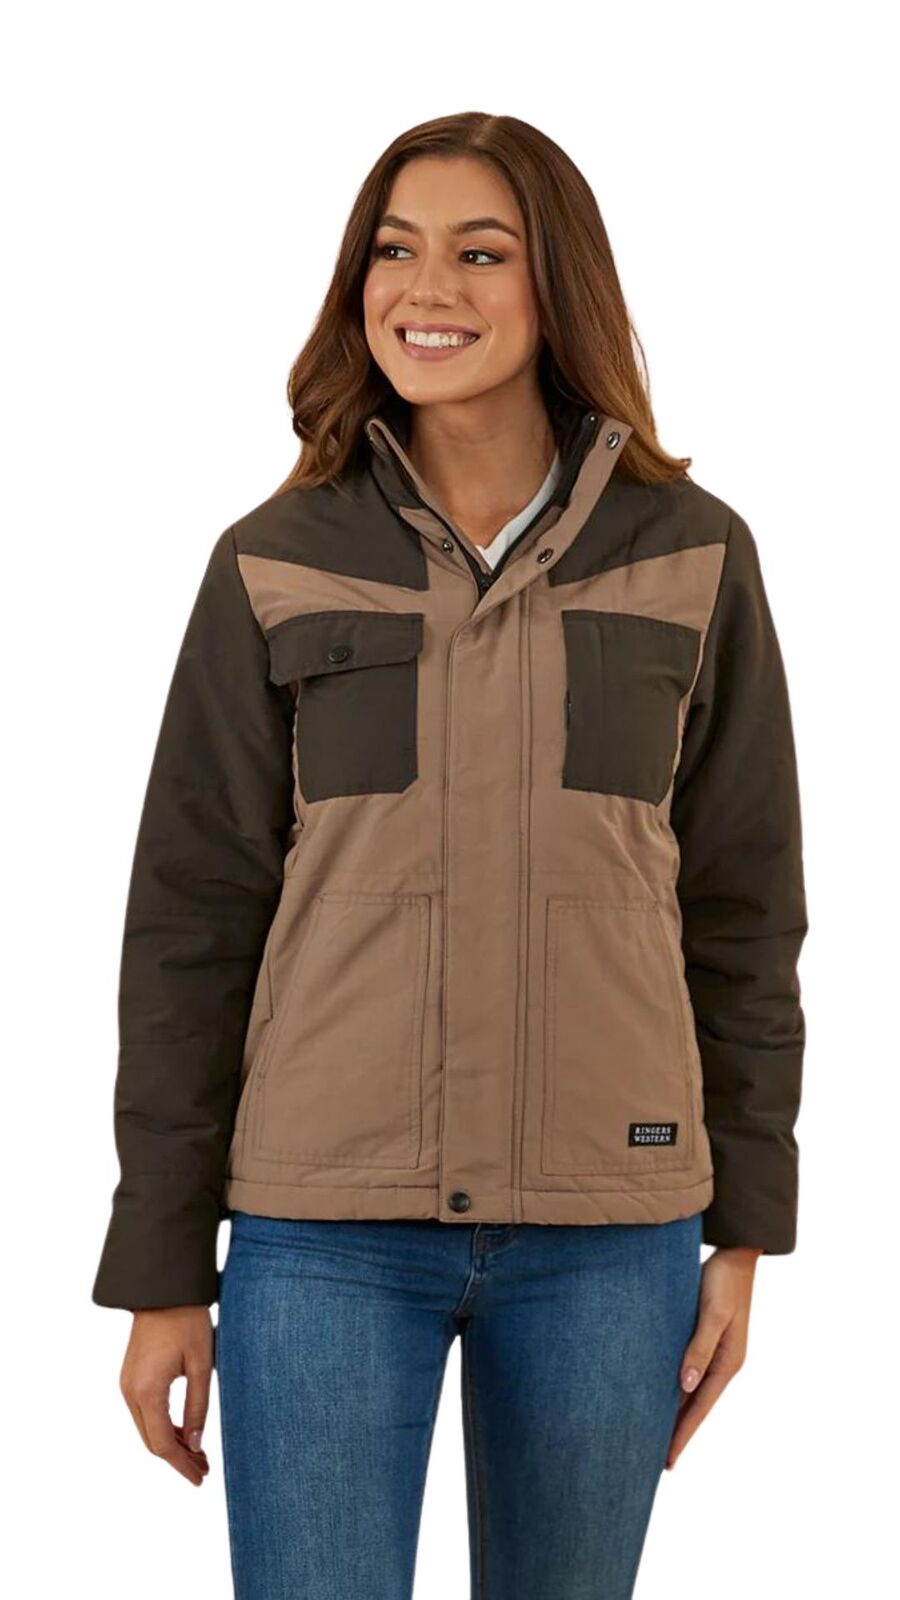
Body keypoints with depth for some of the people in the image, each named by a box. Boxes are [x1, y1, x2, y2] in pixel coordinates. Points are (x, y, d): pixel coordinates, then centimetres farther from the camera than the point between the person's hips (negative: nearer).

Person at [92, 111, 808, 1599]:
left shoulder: (692, 555, 2)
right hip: (325, 1228, -1)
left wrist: (745, 1232, 6)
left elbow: (741, 903, 7)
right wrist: (159, 1268, 1)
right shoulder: (278, 564, 0)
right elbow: (191, 920, 2)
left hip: (608, 1228, 1)